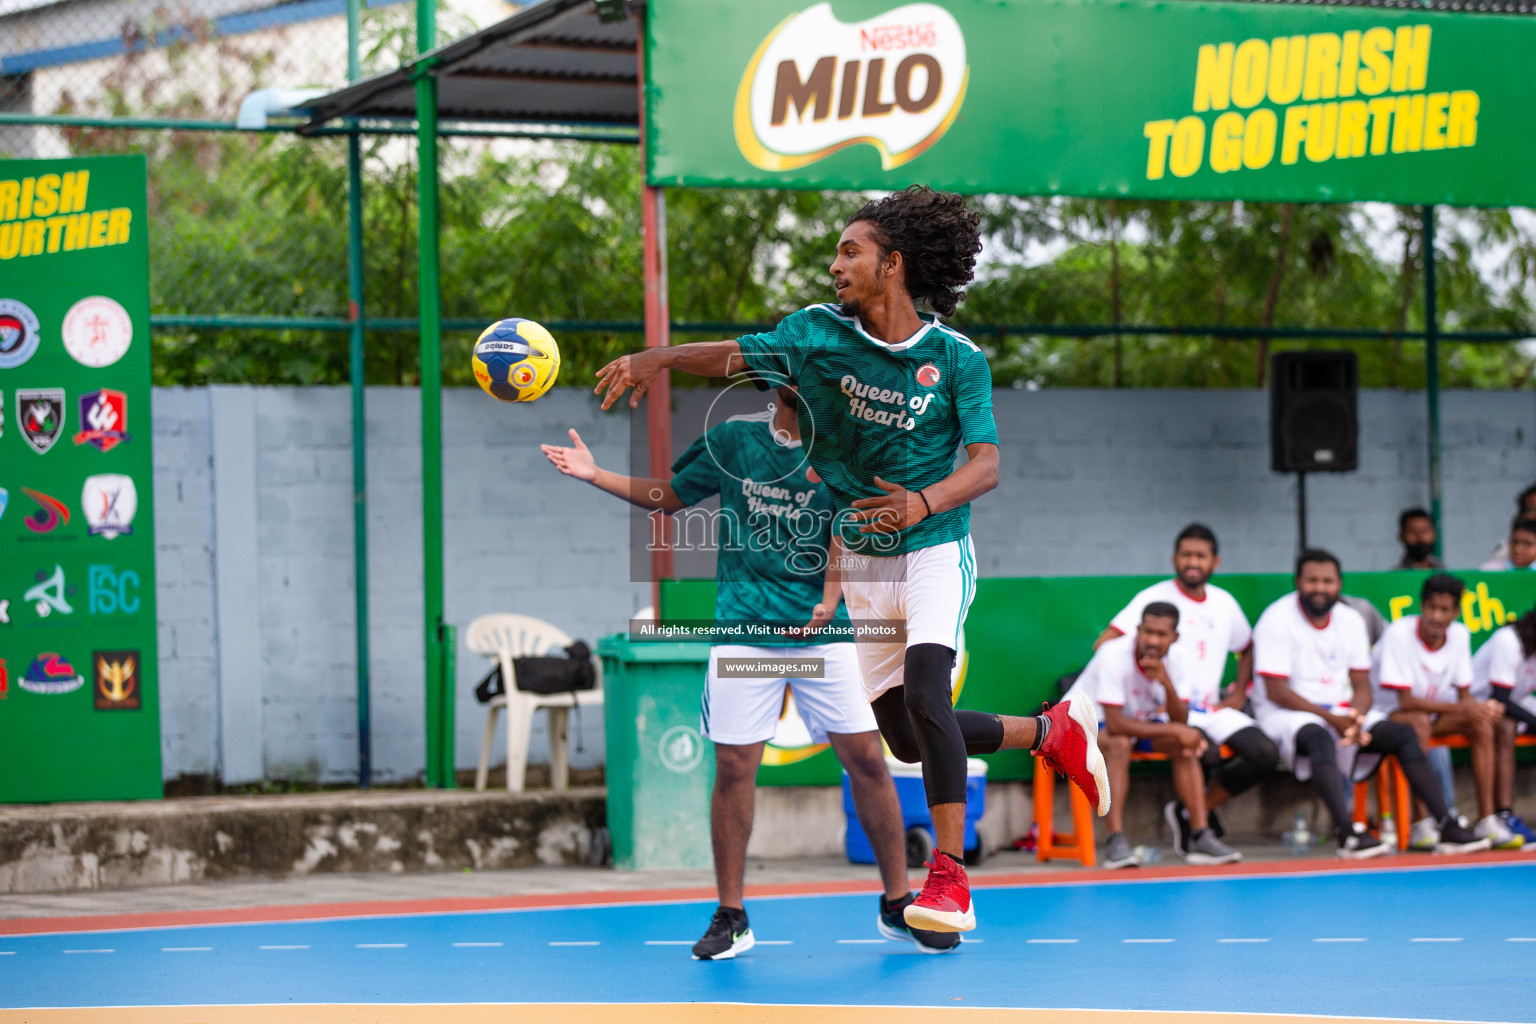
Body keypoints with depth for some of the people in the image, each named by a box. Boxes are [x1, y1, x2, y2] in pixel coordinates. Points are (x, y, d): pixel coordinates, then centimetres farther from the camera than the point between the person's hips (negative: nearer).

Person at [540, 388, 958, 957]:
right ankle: (730, 917, 8)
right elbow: (669, 496, 16)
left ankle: (897, 906, 9)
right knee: (734, 766, -4)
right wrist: (596, 475, 6)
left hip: (822, 630, 0)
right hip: (743, 628, 0)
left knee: (866, 757, -5)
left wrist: (829, 601, -22)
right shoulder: (733, 439, 4)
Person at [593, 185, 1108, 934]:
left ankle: (950, 877, -27)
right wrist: (658, 358, -17)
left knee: (924, 690, -29)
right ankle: (1051, 731, 32)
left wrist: (925, 502, -33)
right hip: (859, 561, 5)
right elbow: (737, 356, 1)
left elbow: (986, 464, -15)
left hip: (933, 548, -5)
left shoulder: (957, 359, -12)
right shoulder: (818, 333, -3)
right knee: (905, 738, 7)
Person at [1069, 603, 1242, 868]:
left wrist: (1167, 683, -37)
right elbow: (1115, 724, -34)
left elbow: (1181, 722, -19)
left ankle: (1200, 836, -18)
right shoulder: (1115, 656, -30)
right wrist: (1174, 730, -32)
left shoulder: (1177, 661, -13)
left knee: (1186, 744, -17)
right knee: (1120, 743, -37)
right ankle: (1115, 841, -39)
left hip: (1136, 720, 6)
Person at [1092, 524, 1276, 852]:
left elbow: (1247, 649, 32)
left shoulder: (1224, 603, 14)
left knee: (1265, 754, -16)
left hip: (1213, 710, 6)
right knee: (1206, 752, -34)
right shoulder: (1155, 598, -4)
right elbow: (1103, 644, -13)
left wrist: (1239, 693, 15)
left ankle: (1193, 812, -2)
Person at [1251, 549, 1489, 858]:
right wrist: (1333, 720, -23)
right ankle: (1347, 833, -50)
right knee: (1319, 737, -39)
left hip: (1341, 712, 6)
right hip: (1285, 714, -6)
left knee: (1403, 733, -13)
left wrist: (1355, 719, -17)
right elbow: (1276, 692, -16)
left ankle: (1447, 828, -16)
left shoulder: (1350, 620, 7)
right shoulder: (1277, 620, -11)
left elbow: (1362, 686, 7)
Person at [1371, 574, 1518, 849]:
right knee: (1420, 722, -37)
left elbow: (1464, 694, 2)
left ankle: (1486, 821, -20)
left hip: (1435, 713, 6)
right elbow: (1405, 701, -25)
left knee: (1482, 723, -18)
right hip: (1388, 714, -6)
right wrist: (1464, 709, -30)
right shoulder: (1399, 634, -22)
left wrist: (1483, 708, -22)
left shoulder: (1460, 635, -4)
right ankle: (1420, 825, -37)